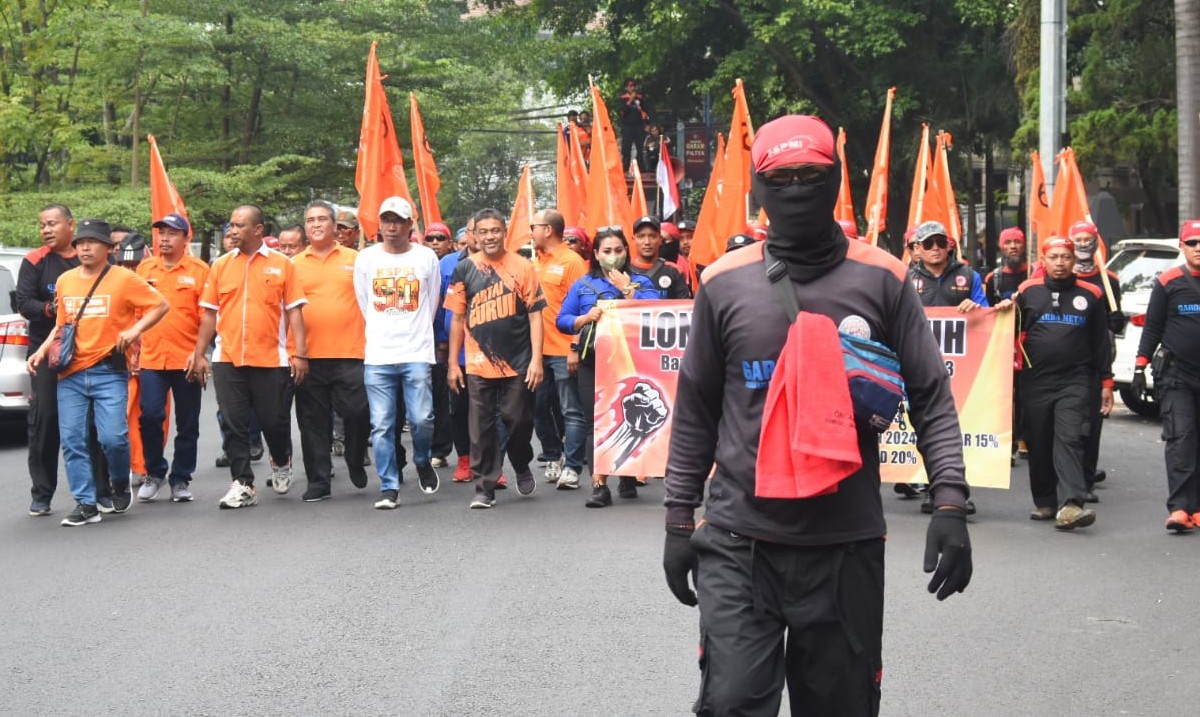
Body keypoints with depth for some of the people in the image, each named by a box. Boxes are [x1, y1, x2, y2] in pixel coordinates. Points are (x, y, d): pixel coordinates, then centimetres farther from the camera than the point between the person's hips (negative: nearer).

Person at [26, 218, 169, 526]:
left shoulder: (123, 279, -2)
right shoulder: (64, 281, 12)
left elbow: (160, 305, 1)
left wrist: (135, 329, -11)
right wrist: (42, 351, 7)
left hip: (109, 372, -4)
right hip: (70, 374, 4)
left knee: (113, 437, -12)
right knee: (72, 440, -1)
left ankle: (120, 484, 17)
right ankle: (85, 504, 6)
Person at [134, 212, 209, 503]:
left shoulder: (199, 271, -1)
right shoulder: (144, 268, 8)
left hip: (187, 358, -2)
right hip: (151, 357, 2)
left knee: (187, 423, 7)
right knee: (150, 416, -7)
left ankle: (181, 479, 20)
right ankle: (154, 473, 13)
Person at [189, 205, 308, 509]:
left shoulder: (281, 264, 1)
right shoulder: (221, 265, 8)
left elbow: (294, 311, 0)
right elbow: (210, 313, 11)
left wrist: (300, 354, -8)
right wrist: (199, 354, 7)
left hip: (271, 359, -2)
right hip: (228, 359, 2)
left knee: (275, 421, 4)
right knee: (235, 424, 1)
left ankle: (281, 462, 34)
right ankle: (242, 484, 8)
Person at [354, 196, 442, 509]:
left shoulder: (426, 257, 4)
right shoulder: (366, 258, 7)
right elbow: (363, 304, 16)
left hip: (417, 354, -1)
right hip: (378, 355, 1)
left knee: (422, 419, -7)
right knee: (382, 425, -1)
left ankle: (423, 463, 23)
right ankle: (388, 488, 6)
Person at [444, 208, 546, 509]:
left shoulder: (522, 267, 0)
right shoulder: (464, 269, 4)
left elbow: (534, 314, 0)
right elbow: (457, 318, 8)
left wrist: (536, 359, -7)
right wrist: (453, 363, 6)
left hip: (518, 363, -1)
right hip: (478, 364, 1)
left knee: (519, 422, 6)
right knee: (482, 428, 3)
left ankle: (522, 468, 34)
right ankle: (484, 488, 11)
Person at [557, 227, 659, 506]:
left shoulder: (641, 283, 9)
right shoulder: (583, 285, 15)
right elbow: (561, 320, 9)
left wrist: (628, 291, -8)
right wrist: (587, 318, -8)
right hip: (592, 362, 1)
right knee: (594, 421, -5)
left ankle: (628, 477, 19)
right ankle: (599, 484, -7)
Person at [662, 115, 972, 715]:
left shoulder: (880, 279, 2)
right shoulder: (725, 283, 3)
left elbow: (931, 398, 3)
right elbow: (695, 412, 10)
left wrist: (950, 505, -7)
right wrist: (679, 519, 8)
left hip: (848, 545, 0)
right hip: (738, 543, 0)